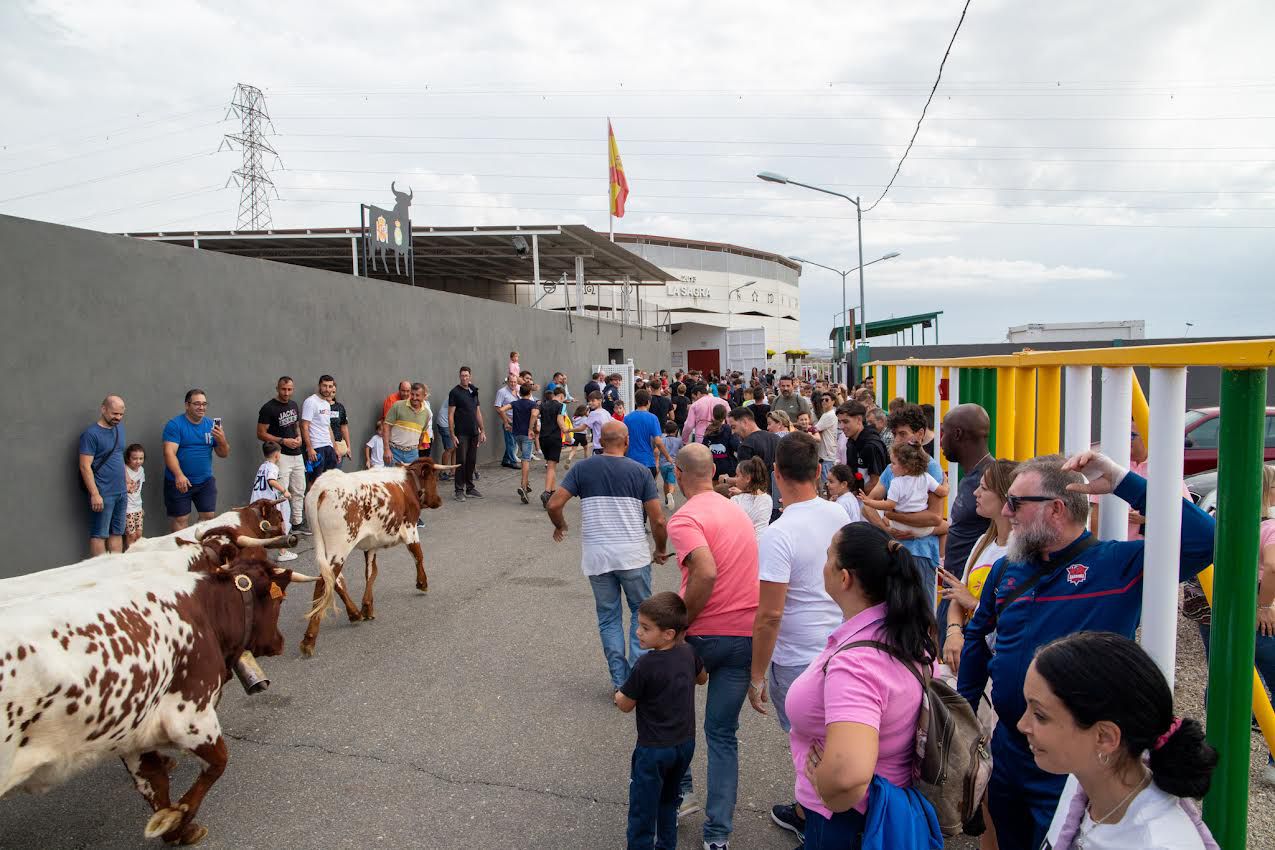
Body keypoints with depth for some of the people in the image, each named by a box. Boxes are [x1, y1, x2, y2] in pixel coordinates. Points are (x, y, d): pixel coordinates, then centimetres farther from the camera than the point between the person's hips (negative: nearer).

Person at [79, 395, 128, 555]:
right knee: (99, 534, -1)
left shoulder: (119, 427, 11)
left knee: (117, 533, 11)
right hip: (102, 494, -7)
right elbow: (85, 467, -15)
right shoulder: (91, 434, -11)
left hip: (121, 492, 7)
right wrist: (95, 494, -19)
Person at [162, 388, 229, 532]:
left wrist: (221, 440, -16)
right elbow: (169, 453, -18)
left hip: (205, 481, 4)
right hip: (179, 482, -4)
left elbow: (224, 454, 6)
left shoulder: (211, 425, 5)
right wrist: (179, 475, -32)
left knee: (208, 517, 6)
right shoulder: (175, 424, -8)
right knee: (180, 520, 1)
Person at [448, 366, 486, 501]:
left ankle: (470, 488, 19)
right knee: (461, 461, -3)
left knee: (472, 461, 10)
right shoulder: (455, 392, -6)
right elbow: (450, 415, -9)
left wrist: (482, 431, 14)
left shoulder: (473, 391, 13)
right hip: (461, 433, -6)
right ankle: (459, 490, 3)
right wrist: (452, 435, -14)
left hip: (474, 433, 6)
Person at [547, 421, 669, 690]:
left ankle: (619, 681, 15)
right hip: (633, 556, -1)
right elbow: (658, 520, -5)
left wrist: (560, 526, 14)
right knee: (641, 611, 17)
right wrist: (661, 550, 12)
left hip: (596, 557, 1)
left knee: (608, 617, 14)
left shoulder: (581, 468, 0)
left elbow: (554, 504, -7)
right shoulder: (640, 472, -3)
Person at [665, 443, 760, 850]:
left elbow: (706, 573, -27)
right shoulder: (737, 510, 11)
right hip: (748, 634, 5)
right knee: (723, 733, 13)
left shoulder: (684, 518, -13)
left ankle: (681, 789, 28)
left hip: (704, 634, -5)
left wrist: (680, 622, -14)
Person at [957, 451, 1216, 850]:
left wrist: (1123, 480, -29)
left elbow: (1203, 540, -27)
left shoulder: (1118, 564, -14)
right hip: (1006, 751, 6)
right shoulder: (1006, 569, 2)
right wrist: (964, 707, 15)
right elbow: (978, 635, 15)